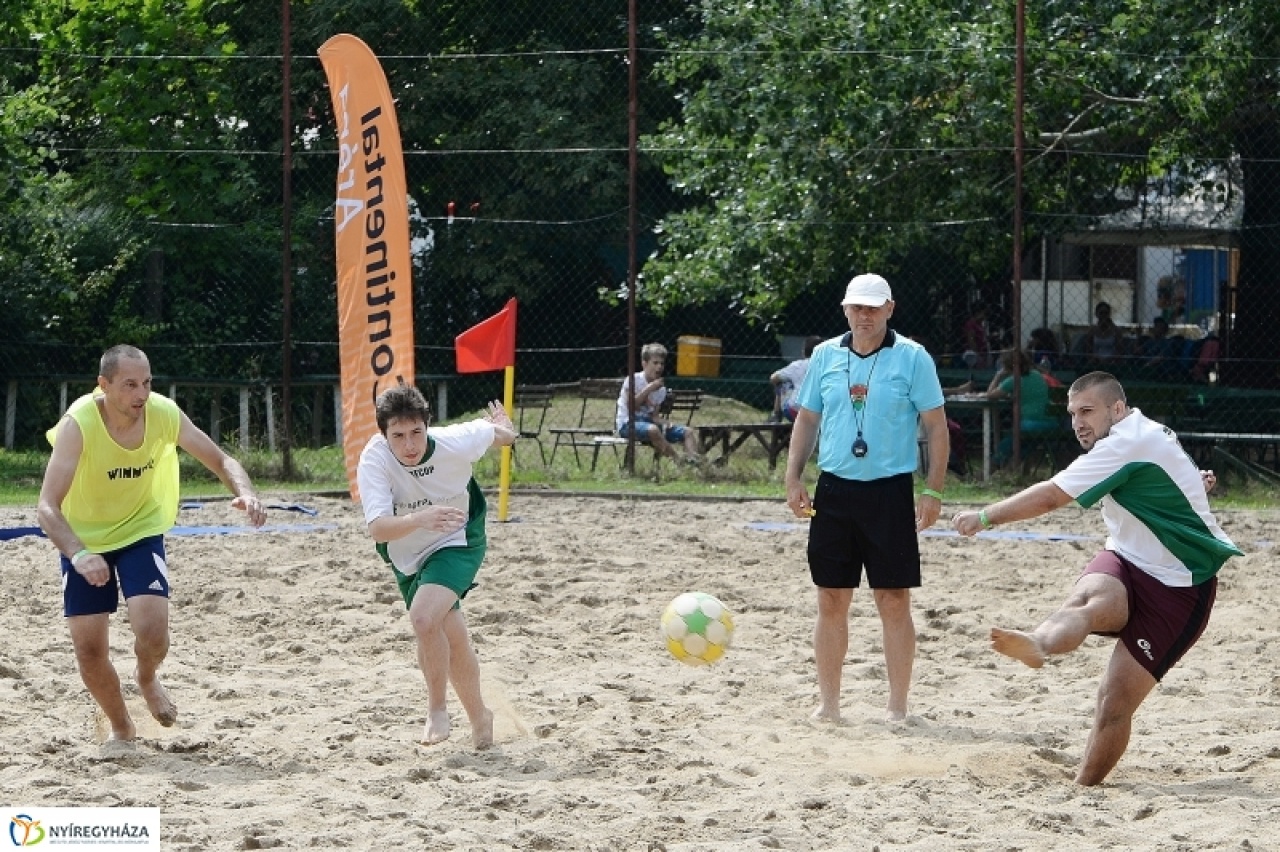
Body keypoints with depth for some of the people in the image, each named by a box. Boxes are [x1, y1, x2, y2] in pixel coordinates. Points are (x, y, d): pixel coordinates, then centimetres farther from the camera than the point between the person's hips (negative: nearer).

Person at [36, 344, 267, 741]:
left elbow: (221, 460, -8)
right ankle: (121, 728, 28)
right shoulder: (78, 423, -30)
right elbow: (47, 507, -34)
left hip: (141, 531, 1)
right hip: (84, 540, -1)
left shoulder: (164, 414, -20)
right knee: (89, 650, -1)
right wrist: (78, 555, -52)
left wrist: (245, 493, -30)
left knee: (152, 633, -17)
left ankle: (147, 678, 20)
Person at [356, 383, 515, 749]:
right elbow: (377, 528, -42)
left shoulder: (456, 442, -28)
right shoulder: (373, 461, -30)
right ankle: (479, 718, 39)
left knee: (423, 617, -27)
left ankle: (438, 709, -7)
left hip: (458, 543, -2)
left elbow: (498, 433, -3)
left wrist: (502, 427, 22)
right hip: (407, 556, 2)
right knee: (453, 643, 13)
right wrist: (419, 519, -61)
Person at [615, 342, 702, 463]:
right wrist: (649, 389, -18)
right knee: (653, 430, -41)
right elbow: (631, 406, -18)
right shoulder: (633, 380, -7)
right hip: (627, 424, -7)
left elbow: (654, 415, 8)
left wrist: (664, 422, -14)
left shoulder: (661, 389, 11)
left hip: (649, 422, 7)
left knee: (688, 432, -8)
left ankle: (693, 461, -33)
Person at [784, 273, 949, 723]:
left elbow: (936, 426, -3)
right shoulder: (825, 356, 8)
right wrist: (793, 479, 6)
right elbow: (807, 419, 15)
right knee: (831, 601, 6)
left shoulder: (912, 358, -3)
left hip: (890, 493, -3)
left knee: (894, 602, -1)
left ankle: (897, 706, 7)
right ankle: (828, 703, 14)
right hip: (834, 491, 3)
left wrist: (933, 490, -9)